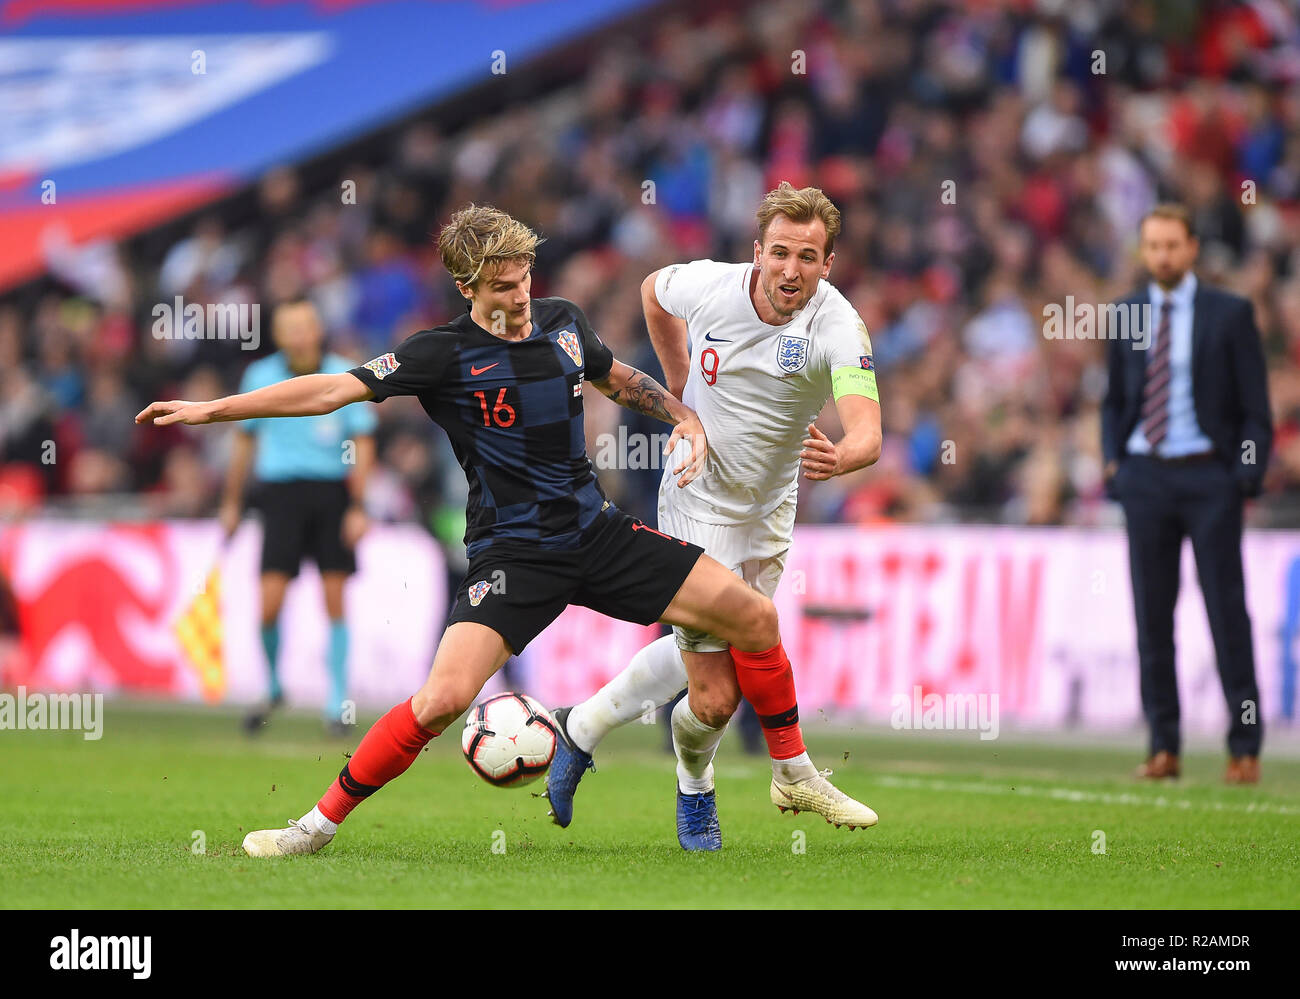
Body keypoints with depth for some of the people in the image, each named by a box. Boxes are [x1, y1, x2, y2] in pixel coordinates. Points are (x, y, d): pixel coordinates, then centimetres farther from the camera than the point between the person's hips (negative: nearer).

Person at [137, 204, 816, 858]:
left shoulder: (563, 322, 6)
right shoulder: (446, 354, -10)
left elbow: (617, 377, 28)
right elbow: (336, 388, -13)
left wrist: (683, 418, 13)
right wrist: (211, 409, -18)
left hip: (598, 533, 5)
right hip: (512, 553, -5)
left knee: (755, 619, -1)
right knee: (443, 698, -25)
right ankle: (320, 823, -9)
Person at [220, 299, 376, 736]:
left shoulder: (345, 376, -1)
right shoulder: (260, 376, 4)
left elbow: (362, 443, 0)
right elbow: (246, 441, 15)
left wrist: (358, 507, -8)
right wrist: (232, 503, 17)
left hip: (333, 491, -1)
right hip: (282, 490, 1)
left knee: (334, 599, -2)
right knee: (270, 604, -9)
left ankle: (338, 704, 7)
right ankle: (273, 688, 15)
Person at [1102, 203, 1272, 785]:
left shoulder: (1230, 314, 1)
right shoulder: (1126, 315, 10)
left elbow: (1256, 405, 1)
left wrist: (1249, 475, -9)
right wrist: (1112, 463, 5)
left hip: (1209, 478, -3)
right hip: (1144, 478, 3)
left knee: (1227, 611, -3)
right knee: (1151, 612, 2)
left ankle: (1245, 749, 1)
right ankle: (1163, 747, 8)